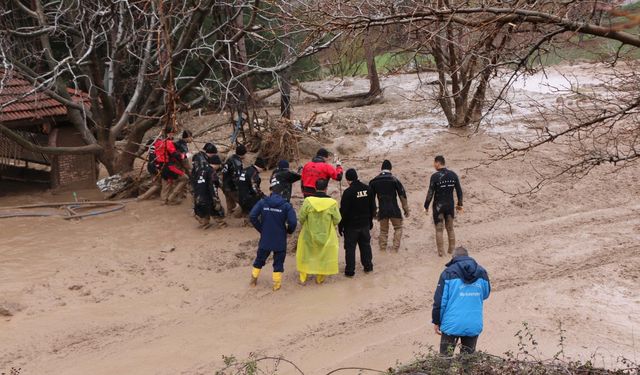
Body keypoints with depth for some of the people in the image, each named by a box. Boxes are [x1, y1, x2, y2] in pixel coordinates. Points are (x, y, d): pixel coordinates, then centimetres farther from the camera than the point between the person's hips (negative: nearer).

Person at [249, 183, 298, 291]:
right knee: (278, 262, 11)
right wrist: (289, 231, 4)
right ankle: (277, 284, 14)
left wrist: (260, 228, 3)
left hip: (265, 238, 2)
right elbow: (293, 222, -18)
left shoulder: (263, 202, -5)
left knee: (260, 259, 19)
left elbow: (252, 216, -11)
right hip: (280, 240, -2)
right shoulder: (286, 205, -9)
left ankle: (254, 279, 29)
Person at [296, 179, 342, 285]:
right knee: (323, 256, 19)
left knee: (305, 256, 20)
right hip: (326, 236, -1)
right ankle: (320, 279, 30)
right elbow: (337, 220, -8)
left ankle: (303, 278, 27)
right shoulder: (332, 203, -17)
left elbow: (301, 218, -9)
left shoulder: (308, 201, -17)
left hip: (309, 235, 1)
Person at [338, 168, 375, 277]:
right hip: (365, 224, 5)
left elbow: (343, 211, -16)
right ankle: (368, 266, 26)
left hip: (351, 225, -5)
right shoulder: (367, 189, 0)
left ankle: (350, 270, 5)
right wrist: (370, 220, 21)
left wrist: (340, 226, -5)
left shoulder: (348, 192, -19)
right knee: (365, 245, 18)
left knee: (350, 247, 3)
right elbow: (372, 207, 10)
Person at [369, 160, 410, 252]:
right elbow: (402, 195, -5)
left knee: (383, 230, 14)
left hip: (382, 210, 3)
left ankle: (382, 249, 12)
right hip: (394, 209, -3)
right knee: (398, 228, 12)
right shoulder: (394, 180, -6)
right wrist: (406, 209, 2)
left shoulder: (374, 181, 4)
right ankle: (395, 248, 2)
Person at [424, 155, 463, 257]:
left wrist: (426, 207, -6)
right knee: (450, 228, 17)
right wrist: (459, 204, 16)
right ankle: (452, 249, 21)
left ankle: (441, 251, 4)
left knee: (439, 230, 4)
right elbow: (459, 190, 5)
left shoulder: (435, 176, -14)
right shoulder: (453, 175, 1)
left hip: (438, 206, -4)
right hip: (450, 205, 4)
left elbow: (430, 193, -14)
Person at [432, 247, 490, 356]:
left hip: (452, 325, -3)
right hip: (474, 326, 3)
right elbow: (485, 294, 19)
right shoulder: (482, 272, 5)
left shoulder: (448, 273, -5)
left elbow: (440, 300, -6)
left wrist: (436, 321, 3)